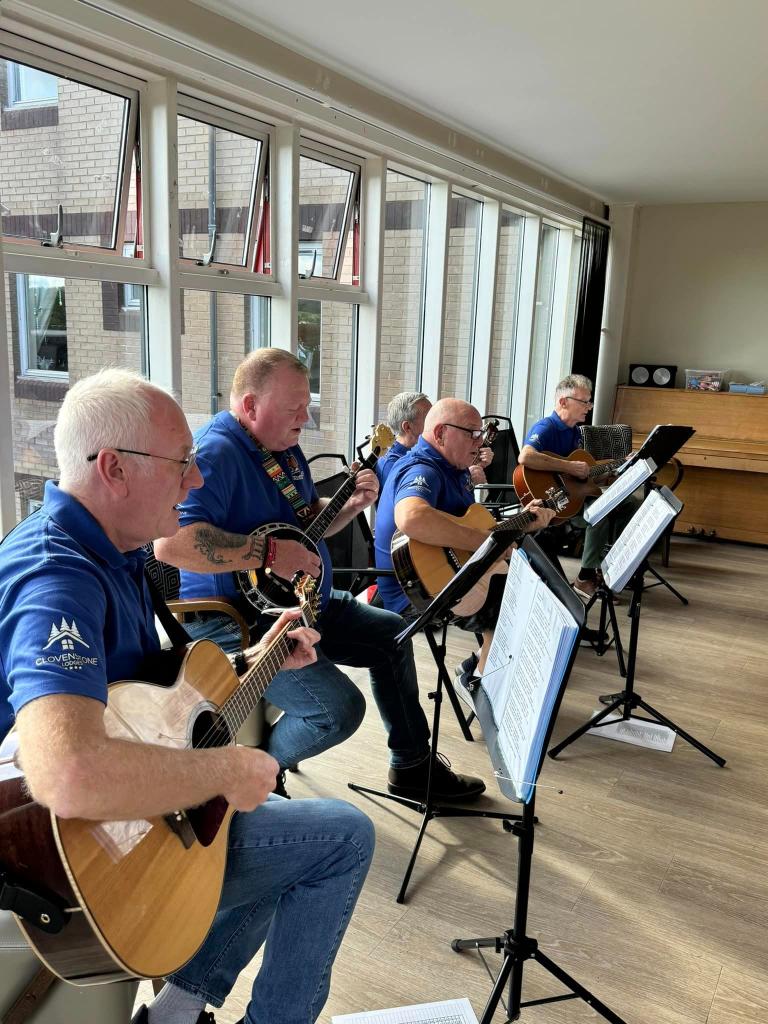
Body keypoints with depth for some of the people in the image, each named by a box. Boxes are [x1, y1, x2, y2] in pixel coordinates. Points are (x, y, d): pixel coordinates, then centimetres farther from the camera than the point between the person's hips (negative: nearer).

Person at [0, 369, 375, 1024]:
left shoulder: (108, 553, 4)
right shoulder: (56, 578, -30)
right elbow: (71, 777, -47)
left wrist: (254, 662, 4)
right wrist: (227, 769, -32)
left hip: (132, 815, 10)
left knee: (304, 823, 24)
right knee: (346, 835, -5)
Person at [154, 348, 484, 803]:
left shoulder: (284, 446, 11)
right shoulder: (217, 451, -22)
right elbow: (169, 541, -37)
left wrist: (353, 504, 4)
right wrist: (268, 552, -33)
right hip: (234, 620, -11)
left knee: (392, 633, 17)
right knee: (339, 708, -25)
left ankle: (412, 766, 30)